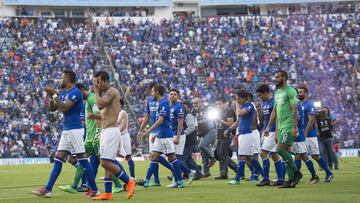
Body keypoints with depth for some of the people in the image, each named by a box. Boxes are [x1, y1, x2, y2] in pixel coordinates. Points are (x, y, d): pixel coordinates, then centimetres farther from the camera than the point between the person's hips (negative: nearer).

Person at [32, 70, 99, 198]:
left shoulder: (75, 92, -12)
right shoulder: (64, 93, 15)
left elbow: (64, 108, -21)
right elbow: (53, 108, 17)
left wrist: (54, 95, -13)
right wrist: (51, 96, 2)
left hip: (75, 130, -9)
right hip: (66, 131, 9)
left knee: (82, 159, -6)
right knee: (58, 159, 5)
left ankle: (94, 189, 0)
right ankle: (47, 189, 4)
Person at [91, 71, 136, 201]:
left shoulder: (111, 92, -10)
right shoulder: (107, 93, 20)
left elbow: (100, 104, -24)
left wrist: (96, 91, -12)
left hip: (111, 131, -11)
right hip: (106, 131, 11)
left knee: (106, 162, -14)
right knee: (107, 162, 8)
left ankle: (129, 182, -6)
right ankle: (108, 193, 8)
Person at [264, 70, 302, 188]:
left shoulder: (290, 91, -8)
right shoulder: (277, 93, 18)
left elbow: (294, 110, -15)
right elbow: (274, 111, 23)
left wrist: (295, 126, -21)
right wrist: (268, 127, 19)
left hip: (288, 126, -9)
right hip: (280, 127, 9)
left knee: (280, 149, -16)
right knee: (286, 152, 5)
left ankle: (296, 173, -5)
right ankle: (291, 180, 6)